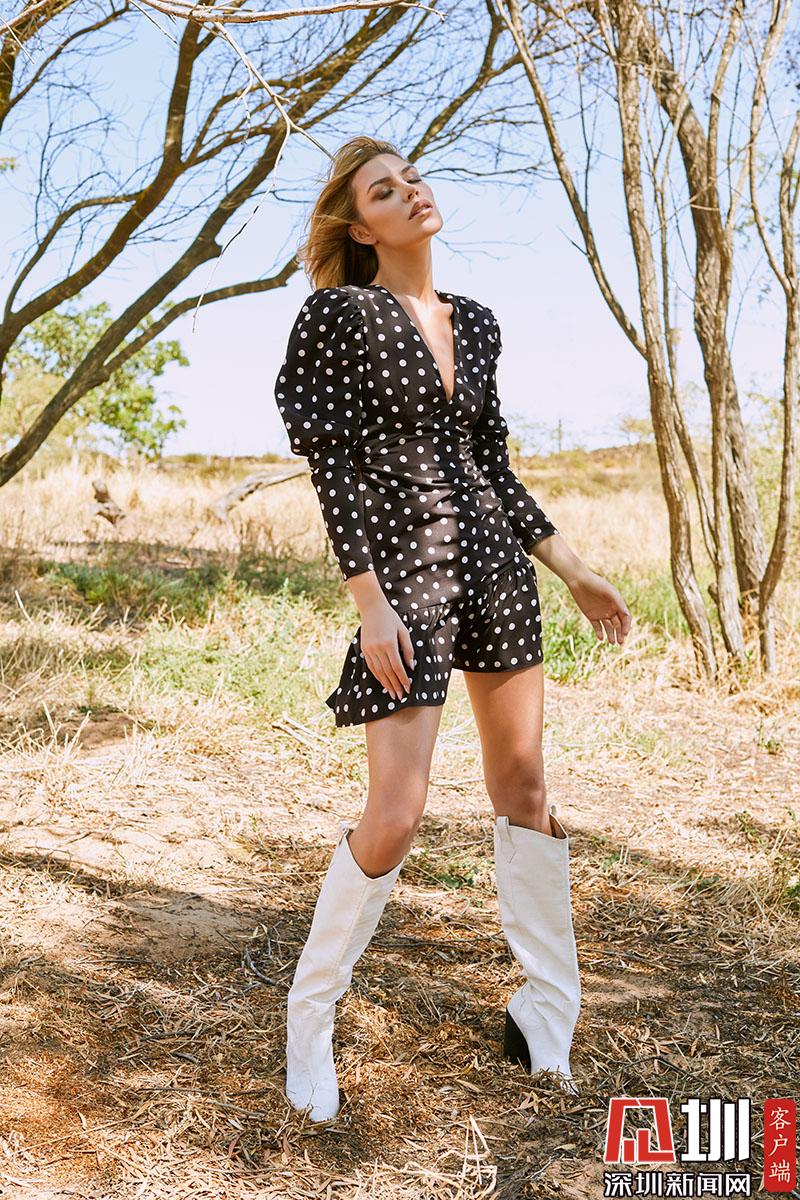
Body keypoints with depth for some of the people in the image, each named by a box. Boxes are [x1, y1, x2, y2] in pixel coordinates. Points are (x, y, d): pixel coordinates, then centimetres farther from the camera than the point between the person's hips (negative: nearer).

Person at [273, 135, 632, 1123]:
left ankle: (545, 1018, 24)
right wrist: (368, 601, -18)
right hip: (404, 563, -6)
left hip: (493, 559, 6)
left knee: (524, 786, 9)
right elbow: (330, 468, -10)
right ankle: (309, 1022, 14)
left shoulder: (474, 322, 13)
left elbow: (494, 465, 16)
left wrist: (572, 570, 14)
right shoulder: (339, 313, -5)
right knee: (394, 818, -9)